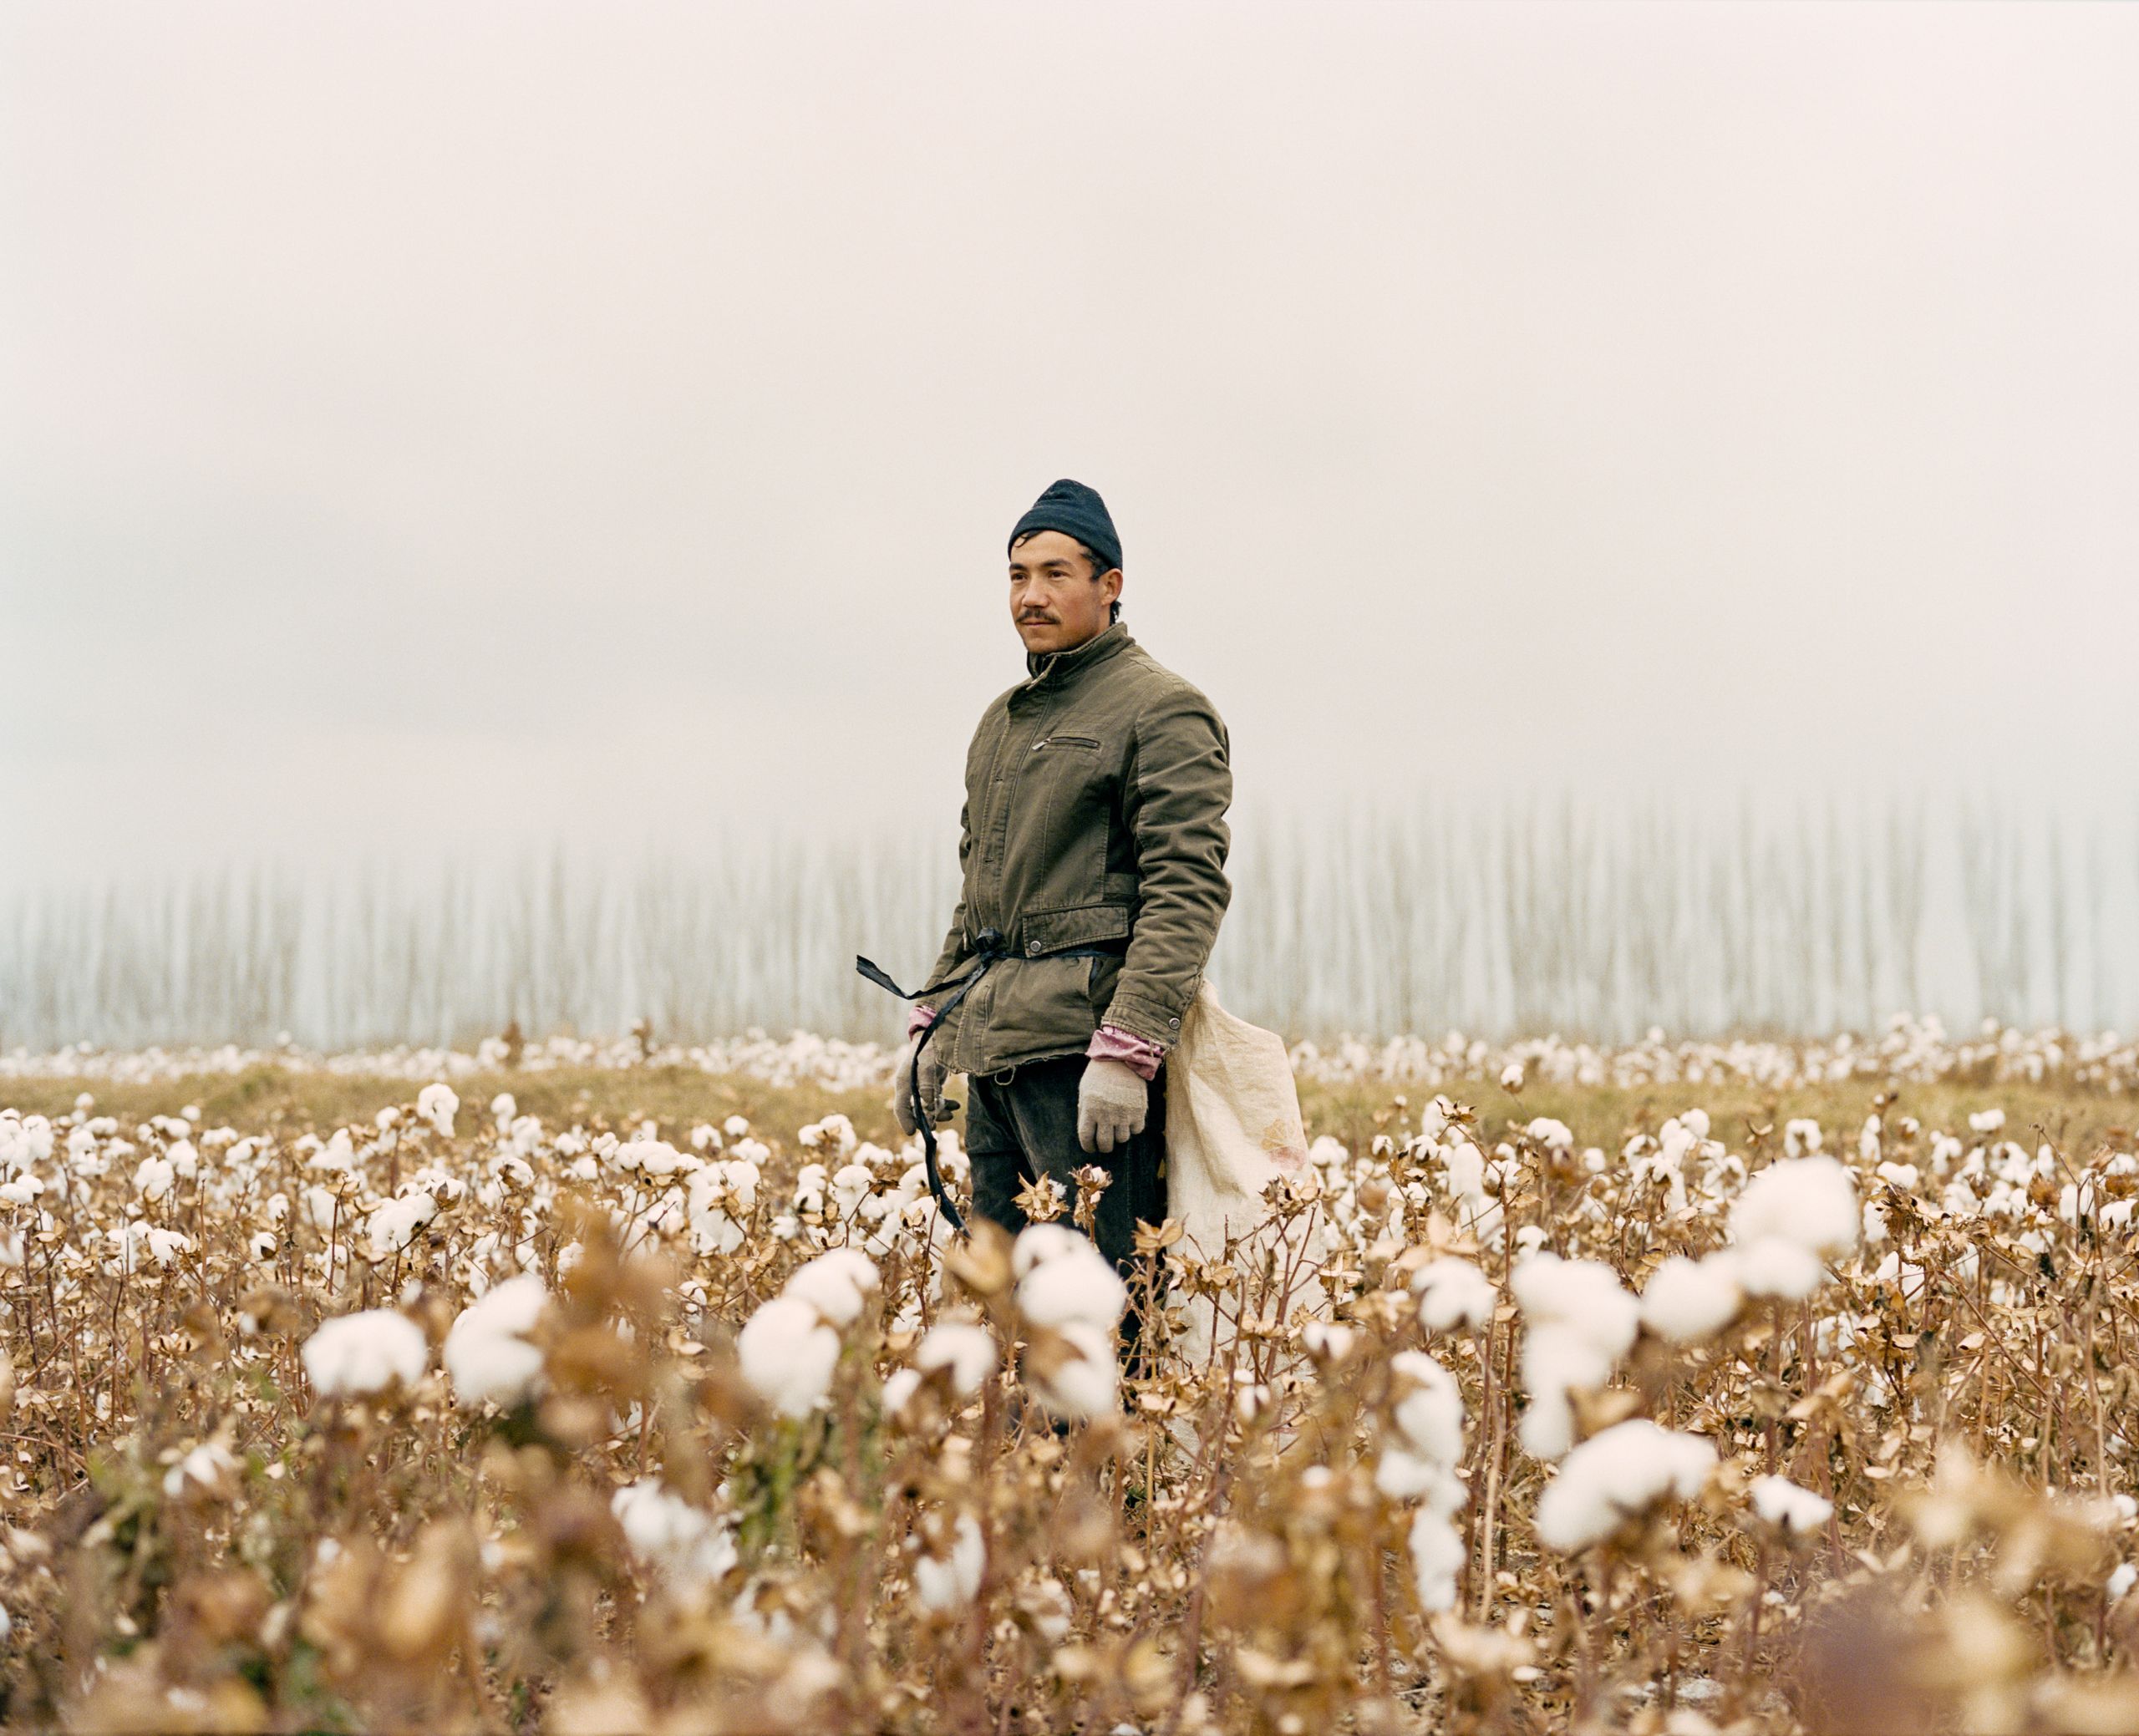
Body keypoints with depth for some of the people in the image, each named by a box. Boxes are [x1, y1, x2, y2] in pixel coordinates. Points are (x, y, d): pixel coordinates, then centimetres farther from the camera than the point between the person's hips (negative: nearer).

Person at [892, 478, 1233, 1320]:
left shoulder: (1163, 709, -4)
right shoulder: (1001, 721, 22)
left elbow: (1187, 889, -13)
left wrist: (1128, 1049, -21)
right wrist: (931, 1027, 20)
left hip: (1088, 1046, -8)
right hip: (992, 1052, 8)